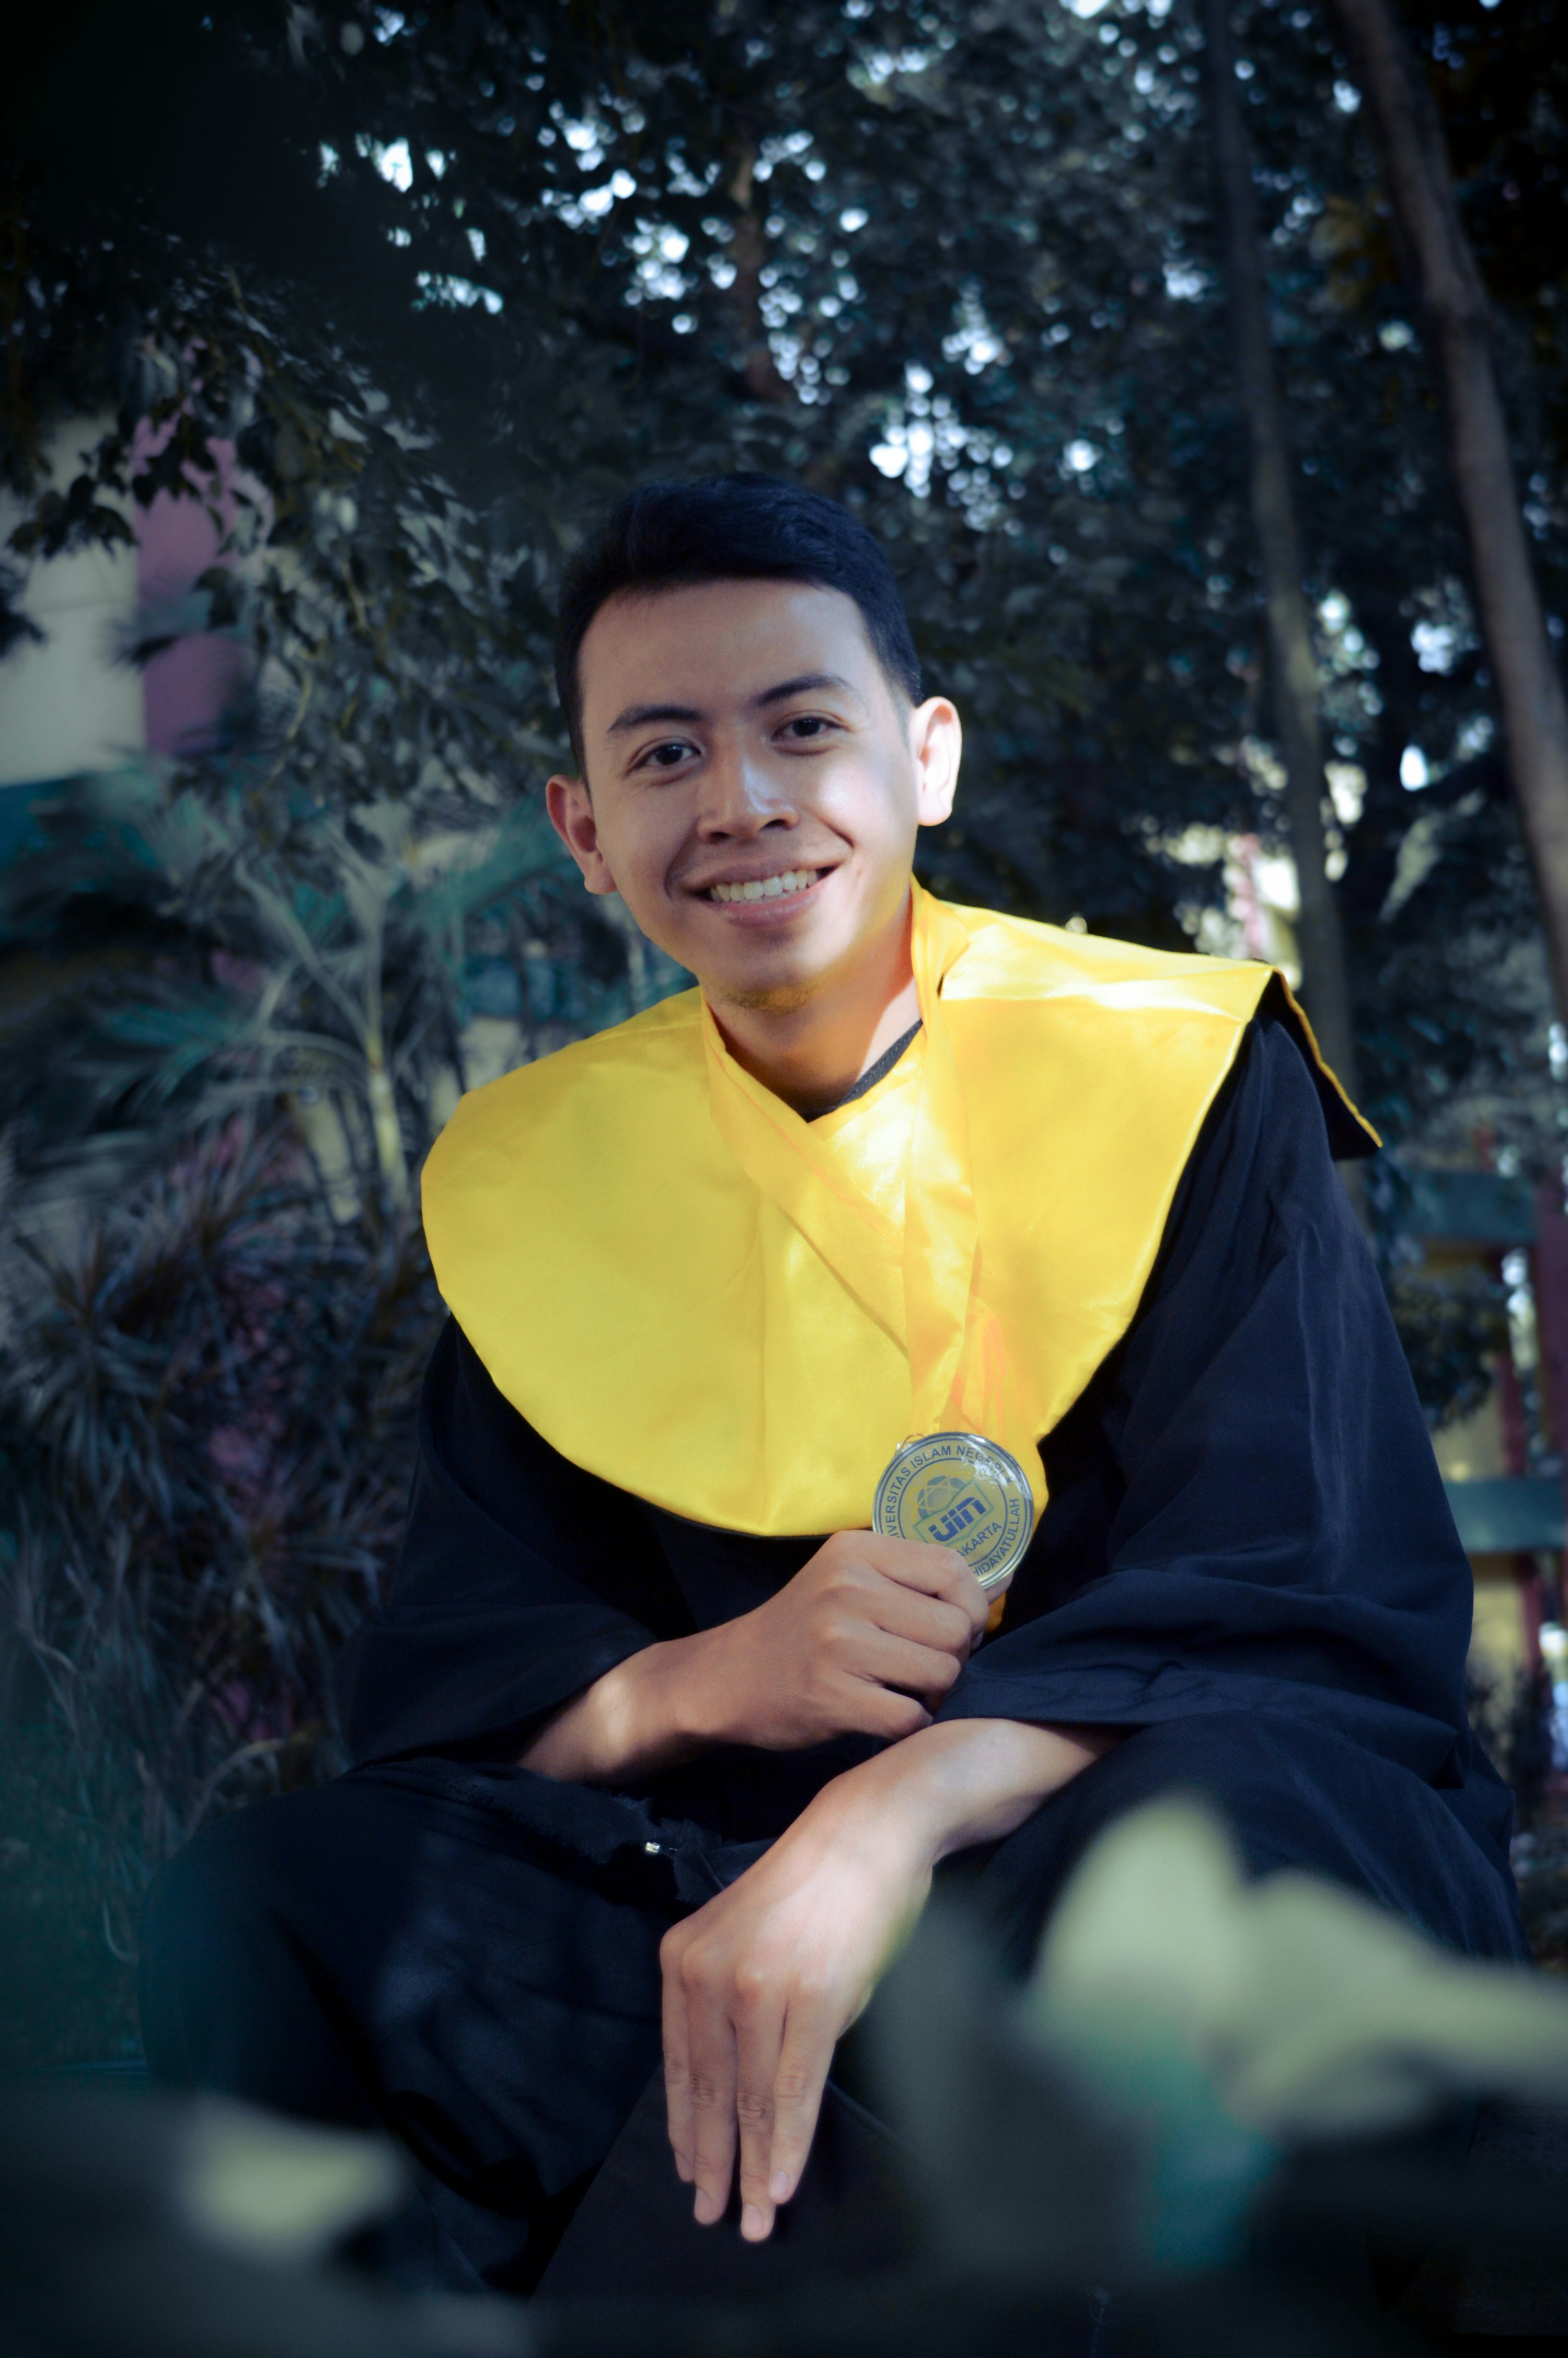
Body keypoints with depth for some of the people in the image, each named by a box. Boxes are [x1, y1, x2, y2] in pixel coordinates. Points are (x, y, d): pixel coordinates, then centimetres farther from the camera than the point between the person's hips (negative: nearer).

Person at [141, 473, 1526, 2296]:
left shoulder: (1184, 1072, -2)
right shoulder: (528, 1181, 9)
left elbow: (1303, 1590, -12)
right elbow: (437, 1673, 4)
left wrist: (900, 1810, -30)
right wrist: (703, 1684, -20)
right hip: (731, 1869, 3)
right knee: (265, 1905, -23)